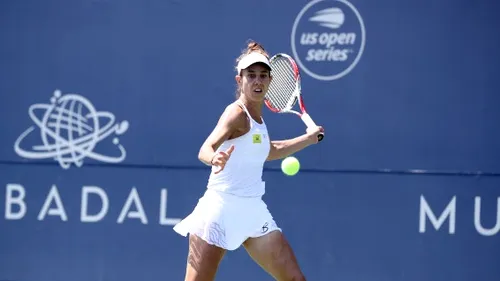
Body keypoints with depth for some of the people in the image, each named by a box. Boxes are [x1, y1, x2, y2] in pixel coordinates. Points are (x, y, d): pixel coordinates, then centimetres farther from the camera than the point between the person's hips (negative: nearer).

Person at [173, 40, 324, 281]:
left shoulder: (255, 116, 11)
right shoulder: (236, 113, -13)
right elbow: (205, 150, -32)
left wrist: (308, 138, 30)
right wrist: (215, 159, -54)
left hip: (254, 212, 8)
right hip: (221, 209, -8)